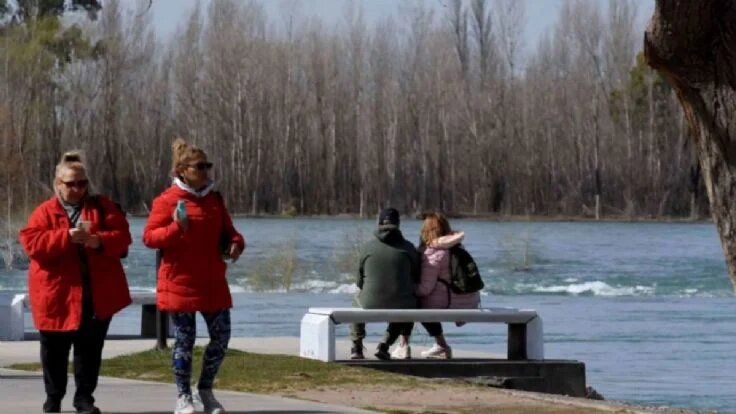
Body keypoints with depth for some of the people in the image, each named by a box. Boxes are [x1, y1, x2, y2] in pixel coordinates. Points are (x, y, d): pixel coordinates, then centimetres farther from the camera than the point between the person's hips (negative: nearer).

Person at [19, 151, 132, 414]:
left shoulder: (103, 207, 5)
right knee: (55, 352, 9)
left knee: (90, 350, 4)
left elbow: (122, 237, -4)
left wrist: (99, 241, -24)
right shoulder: (44, 213, -1)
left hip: (97, 296, 1)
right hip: (57, 296, -1)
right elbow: (32, 243, -14)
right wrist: (67, 237, -24)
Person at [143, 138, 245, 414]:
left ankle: (206, 389, 21)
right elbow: (149, 237, -10)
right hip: (180, 282, -5)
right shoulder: (168, 200, -7)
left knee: (221, 336, 4)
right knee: (184, 340, 1)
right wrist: (176, 229, -26)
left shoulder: (214, 199, 10)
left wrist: (235, 244, -2)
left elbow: (227, 231, 20)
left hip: (212, 282, 6)